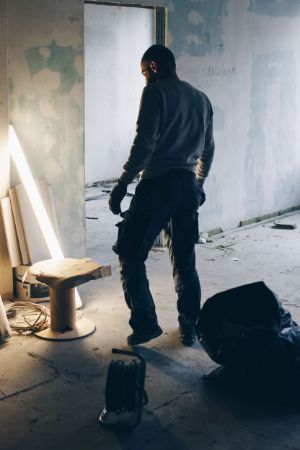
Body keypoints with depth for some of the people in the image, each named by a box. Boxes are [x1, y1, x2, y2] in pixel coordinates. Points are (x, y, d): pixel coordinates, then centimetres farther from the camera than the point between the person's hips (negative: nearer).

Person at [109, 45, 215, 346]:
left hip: (158, 183, -7)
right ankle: (189, 328, 18)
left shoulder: (155, 92, -5)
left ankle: (145, 323, 1)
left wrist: (122, 184, -11)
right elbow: (208, 151, 21)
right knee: (185, 262, 13)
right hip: (188, 185, 7)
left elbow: (144, 143, -16)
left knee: (130, 254, 4)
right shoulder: (201, 99, 17)